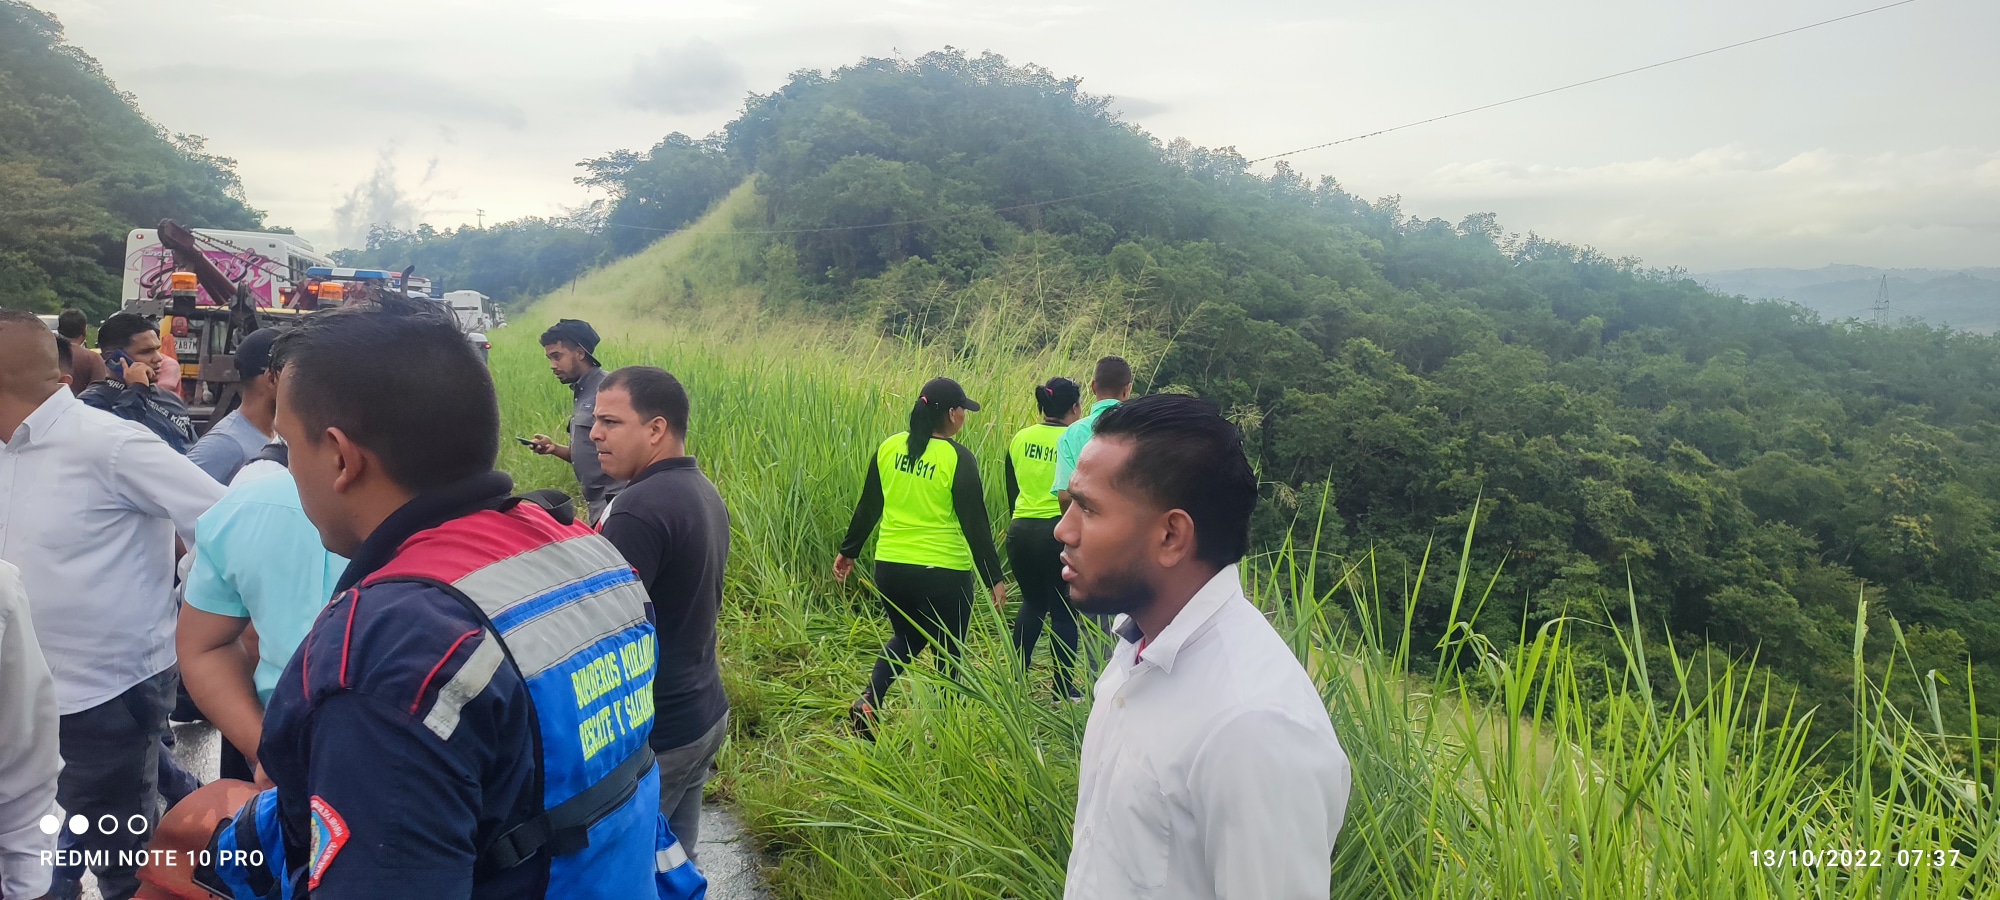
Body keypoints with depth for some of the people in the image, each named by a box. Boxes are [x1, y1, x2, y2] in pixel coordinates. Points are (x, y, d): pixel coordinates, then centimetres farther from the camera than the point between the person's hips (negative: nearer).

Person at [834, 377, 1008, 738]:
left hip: (890, 567, 5)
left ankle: (868, 701, 9)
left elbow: (867, 507, 8)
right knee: (948, 652, 12)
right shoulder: (958, 458, -13)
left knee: (906, 636, 27)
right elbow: (975, 524, -11)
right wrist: (994, 578, -4)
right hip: (944, 573, -5)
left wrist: (848, 551, 21)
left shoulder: (889, 447, 1)